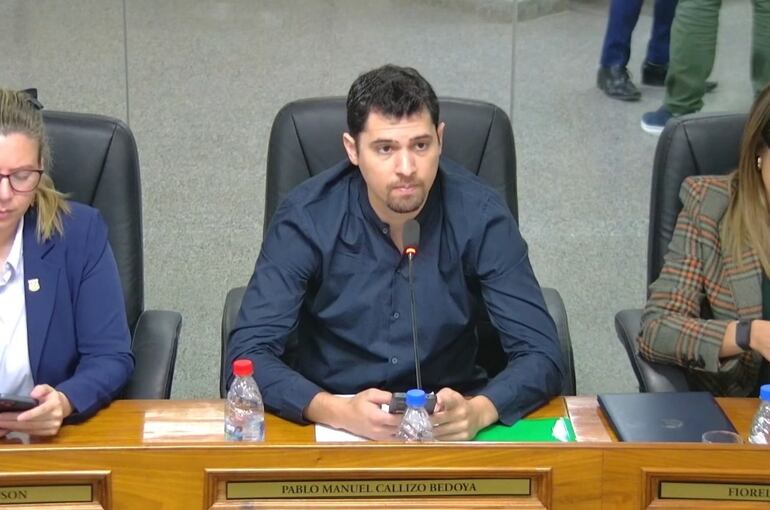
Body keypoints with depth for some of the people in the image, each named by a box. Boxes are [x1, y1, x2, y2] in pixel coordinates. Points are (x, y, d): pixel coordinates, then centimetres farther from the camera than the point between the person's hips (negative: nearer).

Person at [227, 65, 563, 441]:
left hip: (449, 426, 0)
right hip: (333, 423, 0)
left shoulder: (479, 215, -8)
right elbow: (247, 354, -15)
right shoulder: (306, 218, -11)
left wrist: (478, 411, -31)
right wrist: (336, 411, -33)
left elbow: (540, 354, -9)